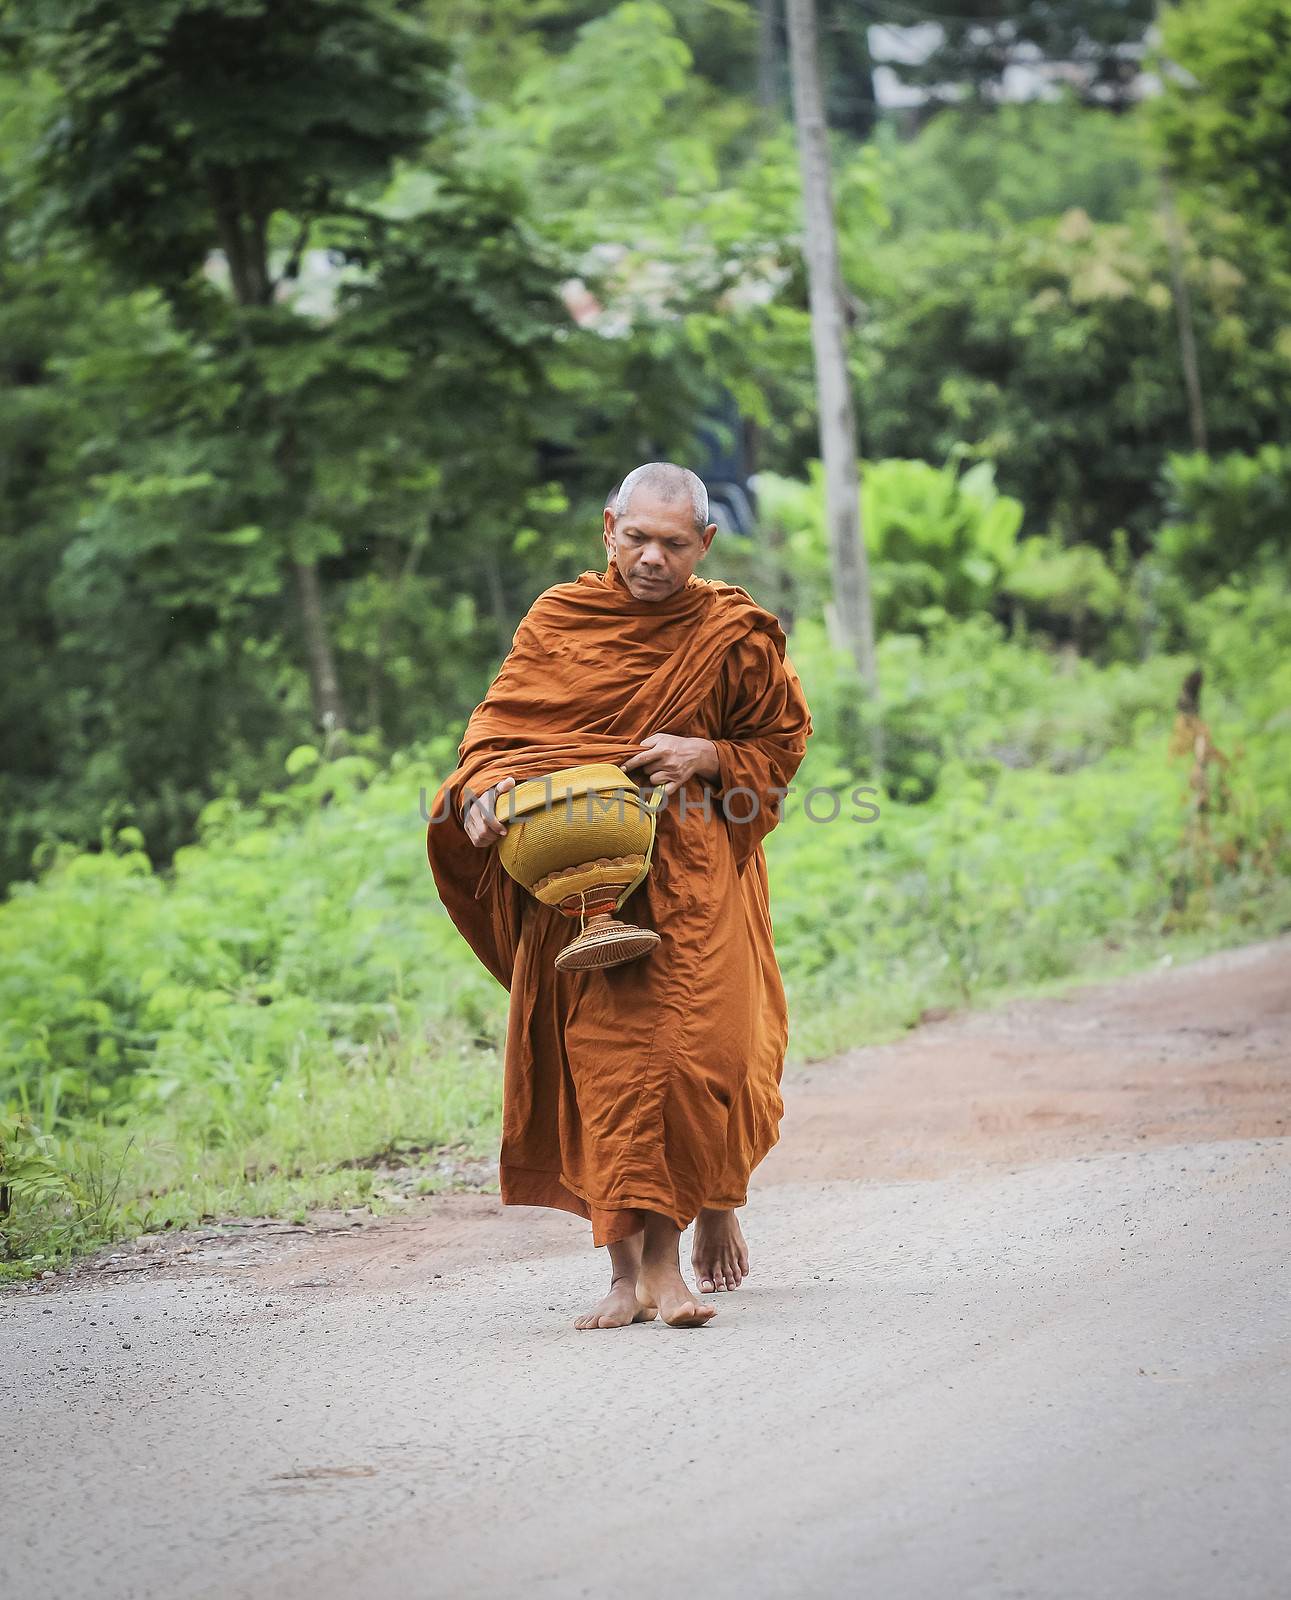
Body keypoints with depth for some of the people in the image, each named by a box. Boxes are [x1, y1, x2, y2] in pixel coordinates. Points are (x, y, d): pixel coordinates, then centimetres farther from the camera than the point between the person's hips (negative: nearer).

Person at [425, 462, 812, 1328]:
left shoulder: (734, 634, 3)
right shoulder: (559, 620, 5)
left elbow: (780, 743, 10)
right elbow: (500, 724, 5)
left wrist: (707, 755, -9)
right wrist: (485, 792, -16)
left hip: (690, 874, -1)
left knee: (689, 1045, -12)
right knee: (599, 1058, -6)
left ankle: (690, 1228, 2)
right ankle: (629, 1268, -3)